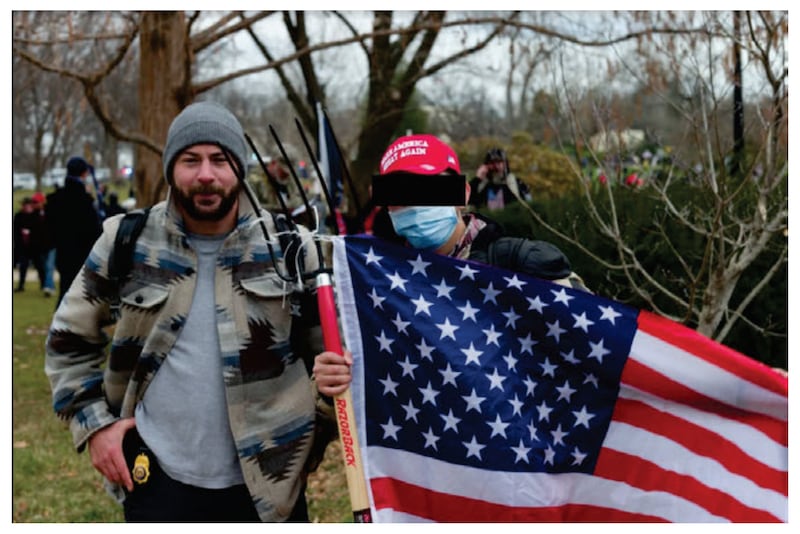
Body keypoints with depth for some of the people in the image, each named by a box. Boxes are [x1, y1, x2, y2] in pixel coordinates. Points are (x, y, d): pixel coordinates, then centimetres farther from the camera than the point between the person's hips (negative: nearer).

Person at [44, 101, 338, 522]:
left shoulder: (287, 246, -1)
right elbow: (68, 340, 8)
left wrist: (318, 427, 1)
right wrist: (94, 423, 0)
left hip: (269, 484, 1)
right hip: (158, 481, 0)